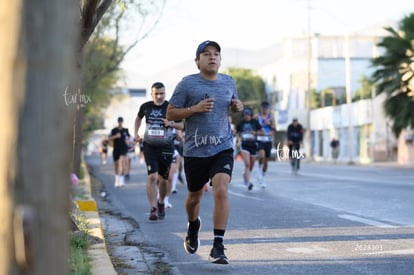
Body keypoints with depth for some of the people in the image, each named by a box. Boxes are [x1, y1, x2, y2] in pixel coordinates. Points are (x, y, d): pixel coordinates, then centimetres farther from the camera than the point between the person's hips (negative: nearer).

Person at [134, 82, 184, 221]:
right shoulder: (145, 106, 1)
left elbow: (182, 125, 3)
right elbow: (138, 118, 22)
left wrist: (172, 124, -17)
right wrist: (136, 133, 11)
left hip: (166, 147, 0)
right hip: (149, 146, 0)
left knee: (163, 179, 9)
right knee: (152, 176, -15)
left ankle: (161, 203, 35)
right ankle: (153, 208, -13)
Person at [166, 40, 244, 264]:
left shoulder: (229, 82, 7)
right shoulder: (187, 84, -5)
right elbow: (170, 113, -4)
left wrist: (237, 107, 2)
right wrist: (195, 108, -19)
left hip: (222, 149, 1)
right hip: (195, 151, -1)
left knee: (221, 191, -20)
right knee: (194, 197, 15)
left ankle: (218, 246, -15)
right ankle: (193, 227, 49)